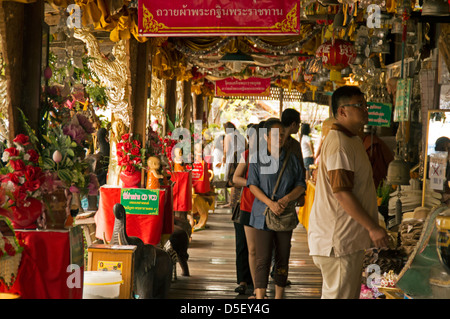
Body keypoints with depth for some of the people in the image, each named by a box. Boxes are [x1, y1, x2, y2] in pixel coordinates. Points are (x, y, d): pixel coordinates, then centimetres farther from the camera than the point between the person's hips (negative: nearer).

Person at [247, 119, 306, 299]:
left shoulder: (291, 158, 5)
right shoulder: (257, 158, -1)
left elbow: (301, 185, 4)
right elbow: (252, 185, -5)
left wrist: (286, 199, -15)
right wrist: (270, 203, -19)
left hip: (285, 215, 3)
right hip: (263, 215, -3)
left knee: (282, 259, 9)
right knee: (262, 259, -8)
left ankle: (279, 296, 20)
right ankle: (260, 298, -11)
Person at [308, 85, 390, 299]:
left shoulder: (352, 140, 17)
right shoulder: (339, 144, -18)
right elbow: (341, 193, -24)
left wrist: (371, 226, 22)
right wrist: (373, 227, -21)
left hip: (349, 237, 11)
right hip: (337, 239, -11)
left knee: (350, 293, 16)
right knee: (339, 295, -6)